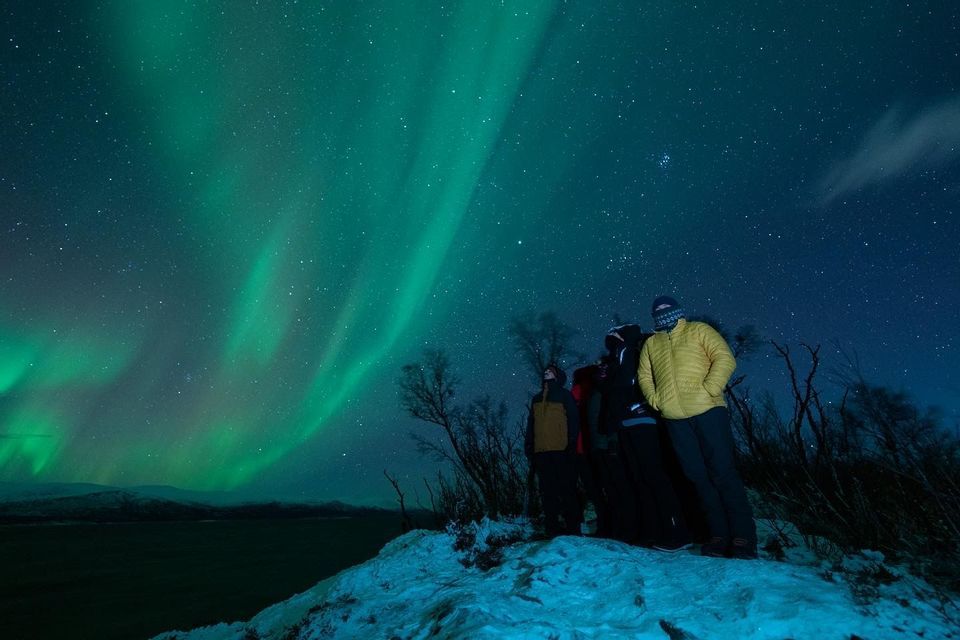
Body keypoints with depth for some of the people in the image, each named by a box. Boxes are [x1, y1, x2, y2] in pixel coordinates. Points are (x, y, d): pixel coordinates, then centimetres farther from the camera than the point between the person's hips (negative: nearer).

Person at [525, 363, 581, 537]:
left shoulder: (564, 395, 7)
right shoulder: (536, 399, 20)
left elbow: (574, 421, 0)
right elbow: (531, 426, 20)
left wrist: (572, 444, -10)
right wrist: (529, 448, 13)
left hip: (561, 451, -4)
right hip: (541, 452, 5)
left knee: (567, 490, -2)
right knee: (548, 492, 5)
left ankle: (573, 527, 7)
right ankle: (552, 528, 11)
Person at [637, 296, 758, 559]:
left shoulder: (698, 330, 6)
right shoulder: (651, 343, 18)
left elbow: (724, 359, -5)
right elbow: (644, 375, 19)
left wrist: (708, 390, -16)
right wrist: (655, 399, 3)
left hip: (707, 411, -4)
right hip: (674, 419, 4)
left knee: (722, 473, -3)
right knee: (698, 476, 7)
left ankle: (744, 539, 7)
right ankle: (719, 535, 17)